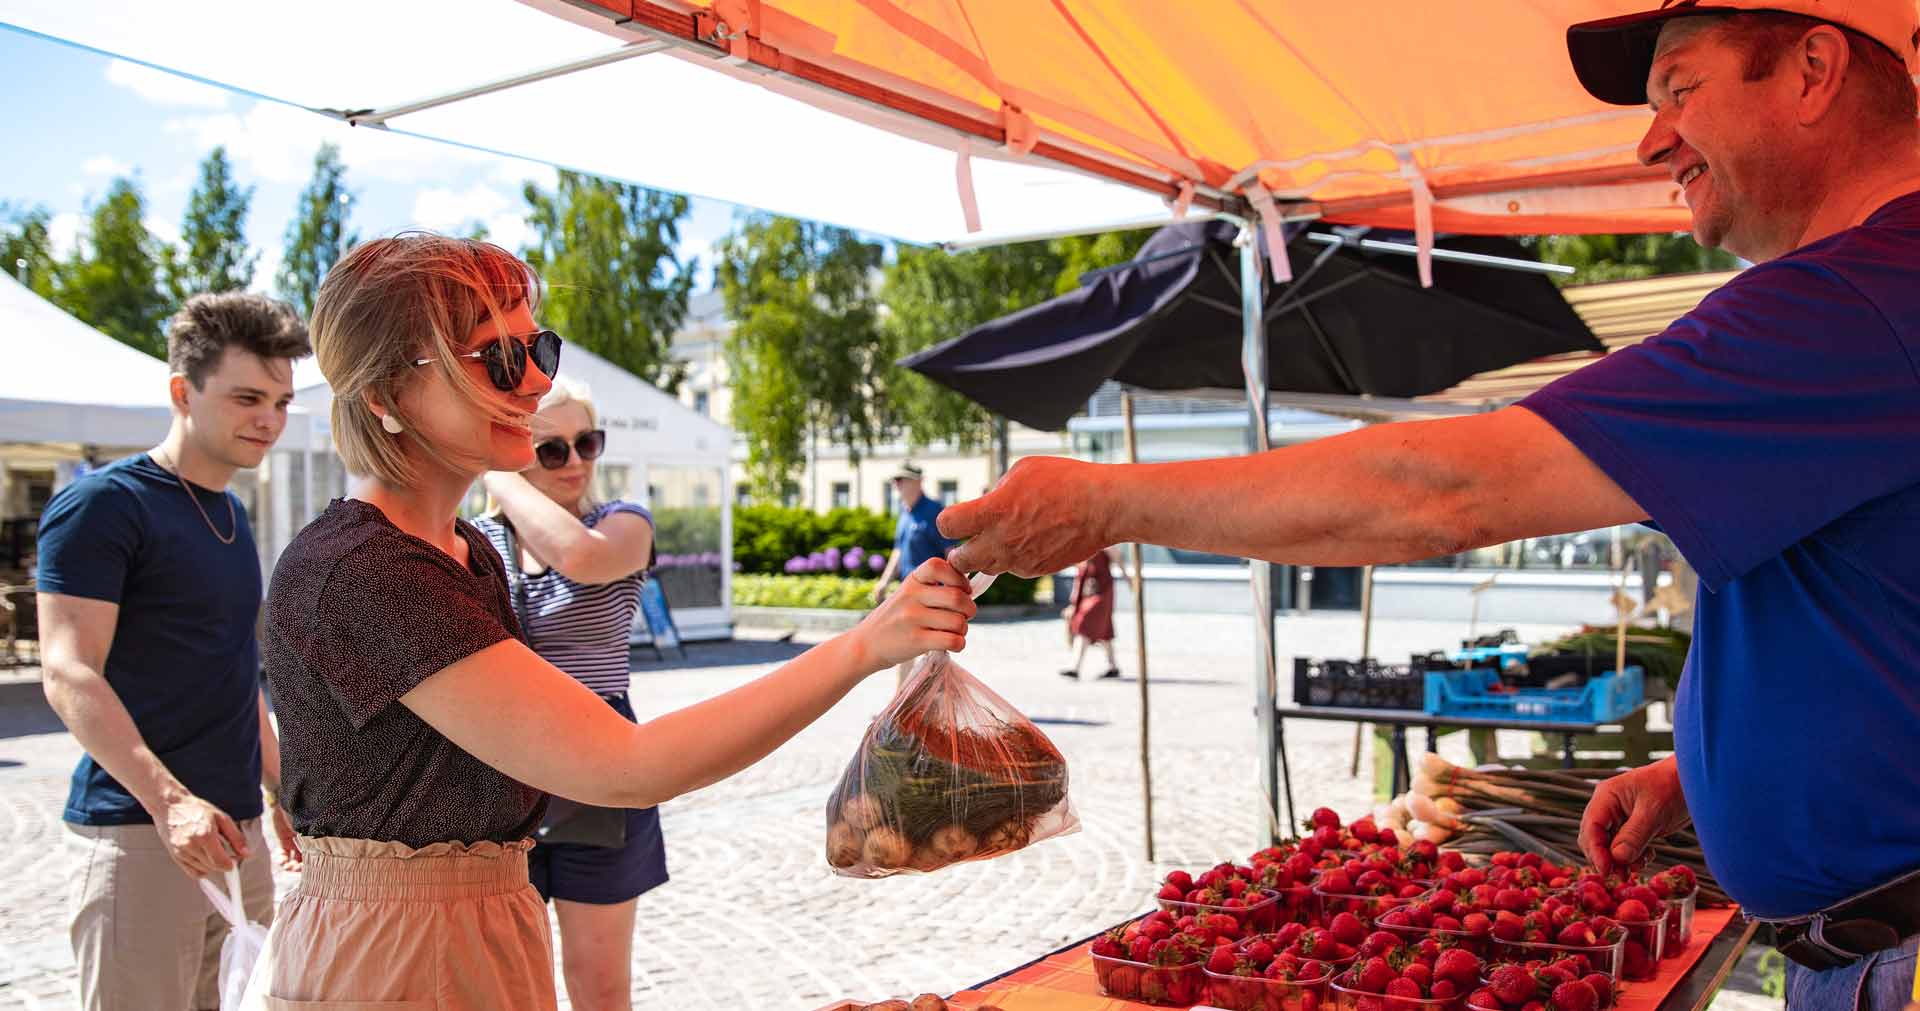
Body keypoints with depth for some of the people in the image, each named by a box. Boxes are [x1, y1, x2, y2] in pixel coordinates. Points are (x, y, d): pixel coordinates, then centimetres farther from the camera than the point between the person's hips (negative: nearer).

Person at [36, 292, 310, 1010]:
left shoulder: (230, 514, 15)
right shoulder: (103, 504, -8)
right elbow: (68, 674, -17)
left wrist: (279, 788, 22)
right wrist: (169, 801, -28)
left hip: (235, 826, 8)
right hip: (138, 831, -7)